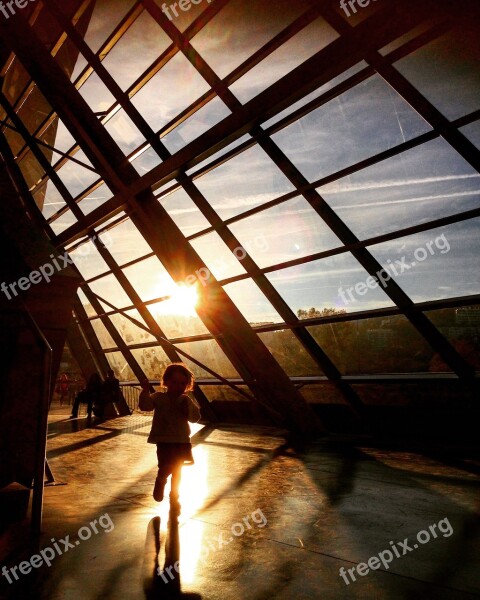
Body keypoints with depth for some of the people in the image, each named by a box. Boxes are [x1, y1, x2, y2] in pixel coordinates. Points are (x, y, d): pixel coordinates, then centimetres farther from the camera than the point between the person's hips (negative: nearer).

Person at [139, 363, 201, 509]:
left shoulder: (187, 401, 3)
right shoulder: (159, 397, -4)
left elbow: (195, 418, -2)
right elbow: (144, 405, -18)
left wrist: (188, 408, -20)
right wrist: (145, 391, -32)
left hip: (181, 442, 3)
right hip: (164, 441, -3)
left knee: (177, 470, 13)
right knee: (166, 467, -13)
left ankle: (174, 498, 32)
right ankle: (160, 482, 23)